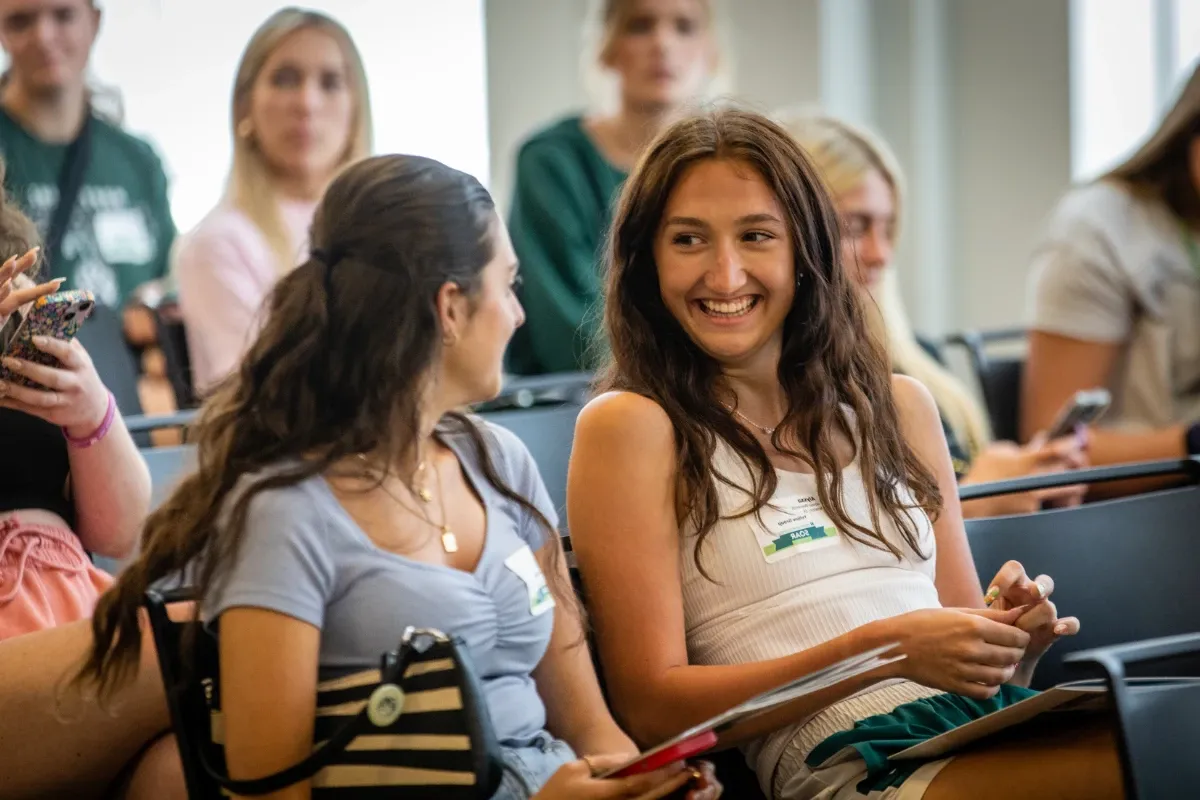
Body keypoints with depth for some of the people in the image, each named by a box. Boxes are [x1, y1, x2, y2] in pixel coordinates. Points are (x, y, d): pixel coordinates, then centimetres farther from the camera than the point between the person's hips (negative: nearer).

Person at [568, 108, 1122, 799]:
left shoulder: (898, 406, 19)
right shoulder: (630, 428, 2)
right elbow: (650, 708, -4)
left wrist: (1017, 642, -3)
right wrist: (884, 651, -13)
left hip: (1000, 732, 6)